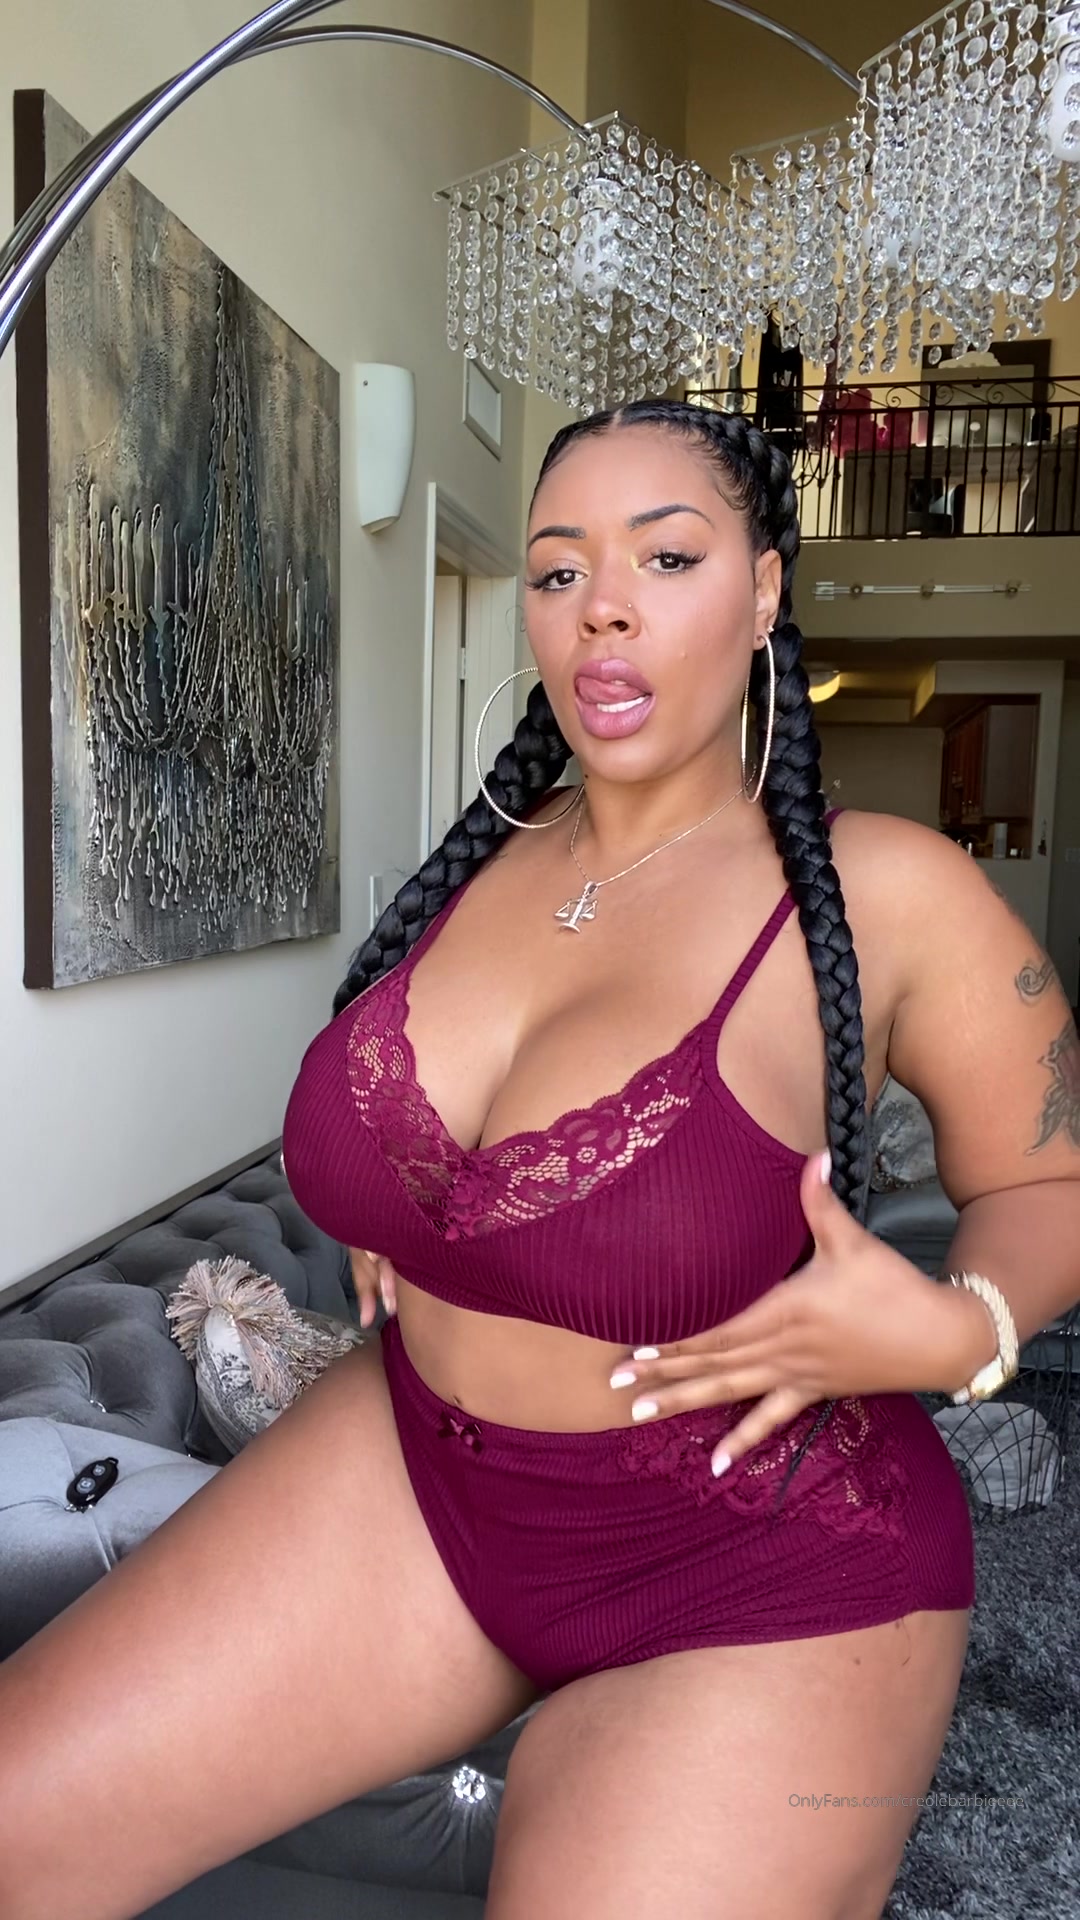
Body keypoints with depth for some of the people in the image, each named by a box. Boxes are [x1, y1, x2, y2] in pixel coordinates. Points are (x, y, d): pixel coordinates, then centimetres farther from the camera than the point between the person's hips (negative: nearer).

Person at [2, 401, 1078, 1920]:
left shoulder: (887, 896, -16)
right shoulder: (485, 862, 0)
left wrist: (957, 1332, -22)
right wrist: (382, 1203, 2)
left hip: (758, 1572, -4)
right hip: (414, 1474, 5)